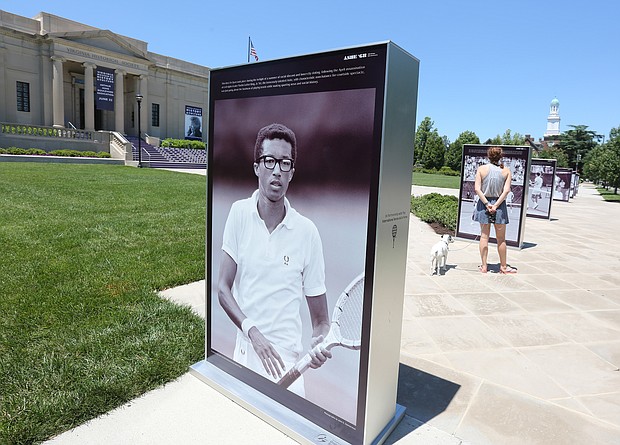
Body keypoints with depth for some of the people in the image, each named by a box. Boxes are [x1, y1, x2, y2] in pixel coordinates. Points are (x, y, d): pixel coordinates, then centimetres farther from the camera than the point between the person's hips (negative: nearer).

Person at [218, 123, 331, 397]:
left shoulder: (307, 231, -10)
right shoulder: (239, 213, -6)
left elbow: (320, 319, -4)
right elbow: (223, 289, -4)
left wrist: (319, 343, -24)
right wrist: (252, 331, -19)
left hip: (286, 363, -1)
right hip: (244, 354, 2)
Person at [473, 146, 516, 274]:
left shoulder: (481, 169, -3)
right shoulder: (506, 170, -1)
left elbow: (477, 189, -11)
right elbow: (506, 190, -10)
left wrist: (487, 204, -11)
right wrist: (496, 205, -12)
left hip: (484, 203, 0)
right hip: (500, 205, 0)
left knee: (484, 236, 8)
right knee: (501, 238, 10)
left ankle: (484, 266, 11)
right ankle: (503, 267, 21)